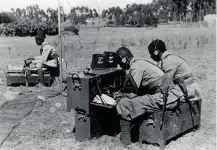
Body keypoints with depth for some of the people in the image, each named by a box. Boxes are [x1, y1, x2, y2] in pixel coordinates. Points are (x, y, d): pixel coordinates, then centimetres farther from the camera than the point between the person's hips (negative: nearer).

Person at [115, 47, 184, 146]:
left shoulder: (135, 67, -12)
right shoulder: (140, 62, 16)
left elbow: (134, 93, -13)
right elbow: (139, 89, 21)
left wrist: (120, 96, 4)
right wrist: (122, 94, 21)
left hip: (164, 99, -10)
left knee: (123, 105, -8)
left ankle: (125, 140, 3)